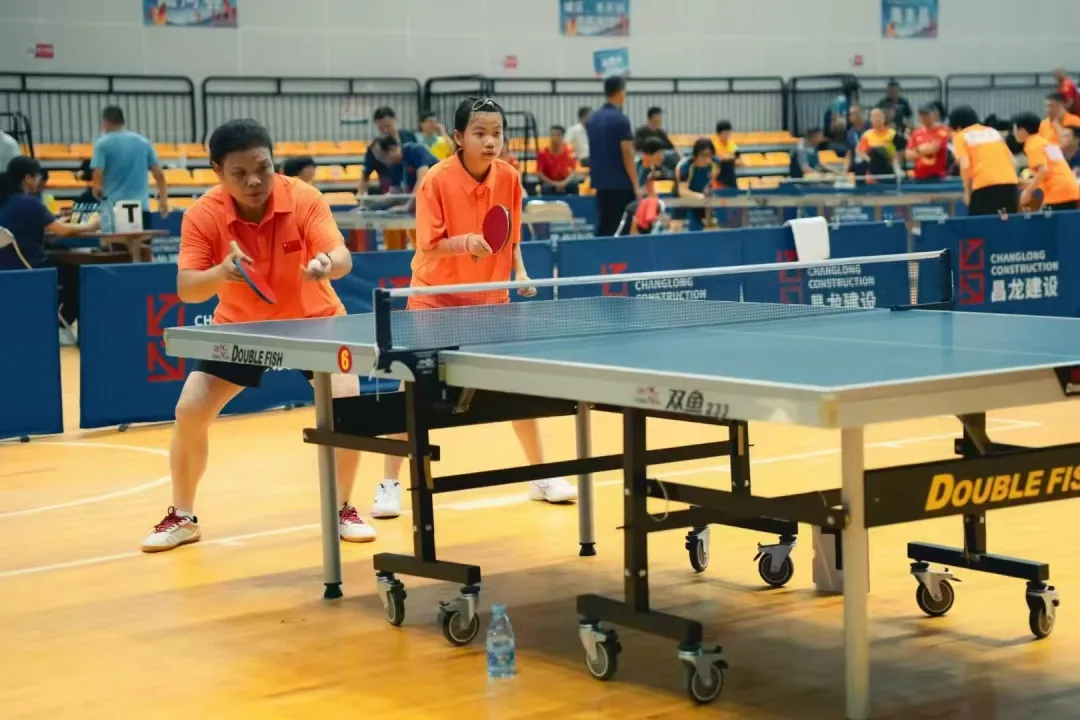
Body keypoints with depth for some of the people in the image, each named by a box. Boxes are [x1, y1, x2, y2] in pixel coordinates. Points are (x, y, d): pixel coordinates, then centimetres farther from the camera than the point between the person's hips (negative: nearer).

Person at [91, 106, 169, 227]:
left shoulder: (102, 144, -2)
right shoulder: (143, 142, 10)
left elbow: (98, 175, -9)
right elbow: (159, 174, 9)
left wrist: (98, 190, 10)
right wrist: (163, 199, 15)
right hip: (141, 207, 3)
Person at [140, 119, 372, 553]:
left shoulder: (303, 199, -25)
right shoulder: (203, 216, -23)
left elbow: (342, 258, -34)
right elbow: (186, 290, -26)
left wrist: (327, 264, -58)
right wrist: (220, 273, -48)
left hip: (314, 320, -1)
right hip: (240, 325, 1)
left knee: (347, 403, -20)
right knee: (189, 411, -8)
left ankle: (342, 511, 2)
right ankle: (182, 518, 15)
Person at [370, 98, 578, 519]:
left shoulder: (509, 177, -7)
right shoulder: (437, 180, -18)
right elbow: (429, 246, -21)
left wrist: (520, 272, -4)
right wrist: (466, 242, -36)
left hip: (490, 297, 3)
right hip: (436, 296, -3)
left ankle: (541, 476, 20)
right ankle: (389, 484, 5)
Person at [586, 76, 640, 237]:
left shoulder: (593, 119, 9)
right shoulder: (620, 119, -13)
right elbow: (627, 155, -15)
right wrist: (636, 186, -12)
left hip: (600, 183, 7)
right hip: (620, 184, -7)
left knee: (603, 228, 9)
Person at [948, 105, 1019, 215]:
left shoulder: (961, 136, 9)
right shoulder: (993, 131, 25)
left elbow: (965, 166, -5)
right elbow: (1012, 160, 20)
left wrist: (967, 191, 3)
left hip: (985, 186, -5)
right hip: (1009, 183, 5)